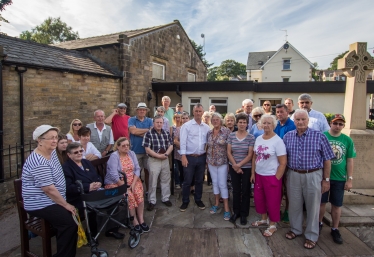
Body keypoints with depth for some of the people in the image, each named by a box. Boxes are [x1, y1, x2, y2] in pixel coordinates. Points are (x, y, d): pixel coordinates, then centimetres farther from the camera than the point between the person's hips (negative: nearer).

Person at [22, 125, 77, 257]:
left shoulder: (52, 151, 2)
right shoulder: (39, 163, -25)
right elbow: (49, 189, -24)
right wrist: (66, 205, -17)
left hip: (53, 201, 10)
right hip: (41, 204, -10)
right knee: (70, 223, -25)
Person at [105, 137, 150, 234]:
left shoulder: (132, 153, 4)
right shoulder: (114, 156, -11)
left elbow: (137, 169, -1)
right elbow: (114, 175, -18)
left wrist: (133, 184, -14)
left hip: (132, 181, 4)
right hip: (116, 183, -4)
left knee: (139, 193, -21)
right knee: (129, 196, -25)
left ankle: (141, 219, -11)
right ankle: (135, 221, -11)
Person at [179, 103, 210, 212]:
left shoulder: (206, 127, 6)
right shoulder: (186, 125, -6)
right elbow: (183, 142, -11)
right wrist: (183, 156, -17)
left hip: (202, 157, 4)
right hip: (189, 157, -4)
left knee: (199, 180, 16)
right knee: (187, 181, 7)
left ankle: (198, 200, 33)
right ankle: (185, 201, 24)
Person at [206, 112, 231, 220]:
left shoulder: (227, 131, -10)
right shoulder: (209, 133, 5)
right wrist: (207, 159, 11)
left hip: (222, 162, -4)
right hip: (211, 162, 5)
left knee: (222, 184, -3)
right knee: (214, 182, 14)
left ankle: (226, 209, 8)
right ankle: (217, 203, 29)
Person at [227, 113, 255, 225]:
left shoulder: (251, 137, -7)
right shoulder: (231, 136, -1)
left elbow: (250, 155, -9)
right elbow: (229, 152, 0)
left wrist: (239, 165, -15)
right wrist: (235, 165, -9)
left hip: (247, 168, -2)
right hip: (233, 167, 2)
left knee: (245, 191, 10)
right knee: (236, 190, 13)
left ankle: (244, 214, 26)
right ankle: (236, 212, 29)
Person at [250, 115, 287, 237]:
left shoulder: (278, 141, -15)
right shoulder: (258, 138, 2)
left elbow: (283, 162, -14)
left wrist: (276, 178, -14)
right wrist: (253, 173, 6)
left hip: (271, 176, -6)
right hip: (258, 175, 6)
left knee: (272, 201, 8)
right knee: (259, 198, 17)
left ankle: (272, 225, 28)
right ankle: (264, 219, 40)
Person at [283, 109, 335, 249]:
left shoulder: (319, 136, -6)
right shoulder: (287, 136, 2)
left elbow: (327, 159, -3)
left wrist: (326, 179, -3)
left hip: (313, 176, -2)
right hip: (293, 175, 3)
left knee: (312, 206, 9)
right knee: (294, 204, 15)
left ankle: (311, 236, 27)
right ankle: (295, 229, 36)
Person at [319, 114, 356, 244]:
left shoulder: (347, 140, -1)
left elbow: (349, 161, 3)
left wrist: (350, 179, 1)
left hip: (340, 179, 2)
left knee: (337, 205, 12)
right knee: (321, 202, 12)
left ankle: (335, 229, 30)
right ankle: (319, 223, 33)